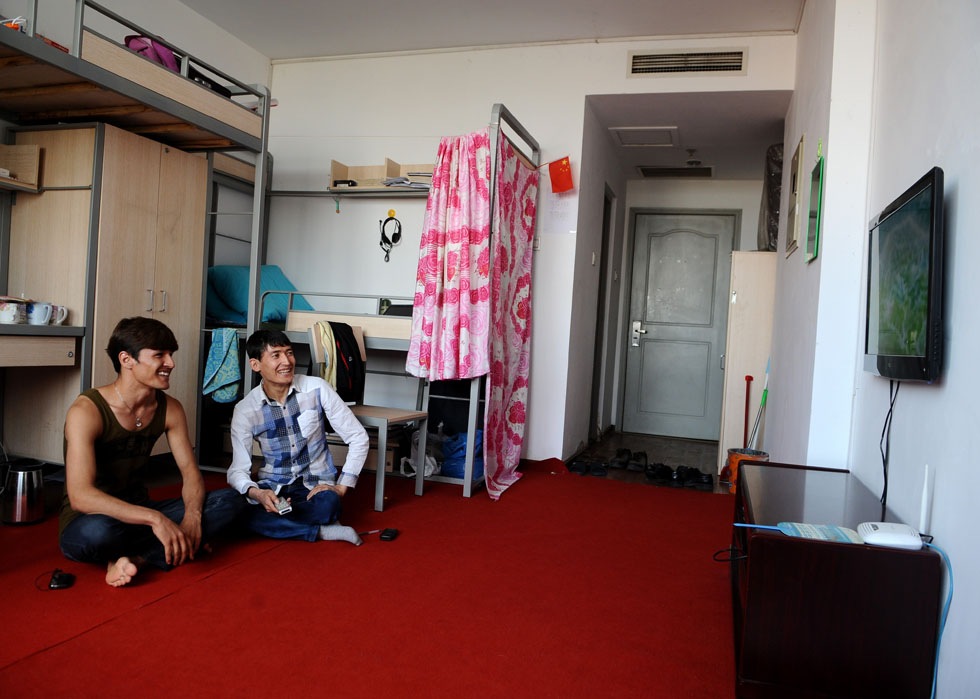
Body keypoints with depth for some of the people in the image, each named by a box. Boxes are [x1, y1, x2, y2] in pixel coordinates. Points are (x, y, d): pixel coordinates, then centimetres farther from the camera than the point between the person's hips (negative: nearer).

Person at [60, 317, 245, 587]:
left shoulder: (170, 409, -1)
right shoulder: (86, 411, -20)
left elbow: (190, 473, -2)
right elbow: (80, 496, -30)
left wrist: (192, 516, -23)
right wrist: (154, 518, -39)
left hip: (139, 515, 6)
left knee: (230, 500, -13)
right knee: (98, 532, -42)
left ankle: (134, 556, -22)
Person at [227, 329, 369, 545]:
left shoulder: (317, 389, -10)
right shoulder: (245, 410, -7)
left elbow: (358, 438, -6)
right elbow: (238, 469, -9)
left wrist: (341, 486, -14)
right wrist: (256, 493, -32)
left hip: (315, 485, -2)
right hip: (272, 488, 2)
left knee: (327, 506, -38)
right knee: (237, 511, -32)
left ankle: (282, 525, -8)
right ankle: (322, 531, -20)